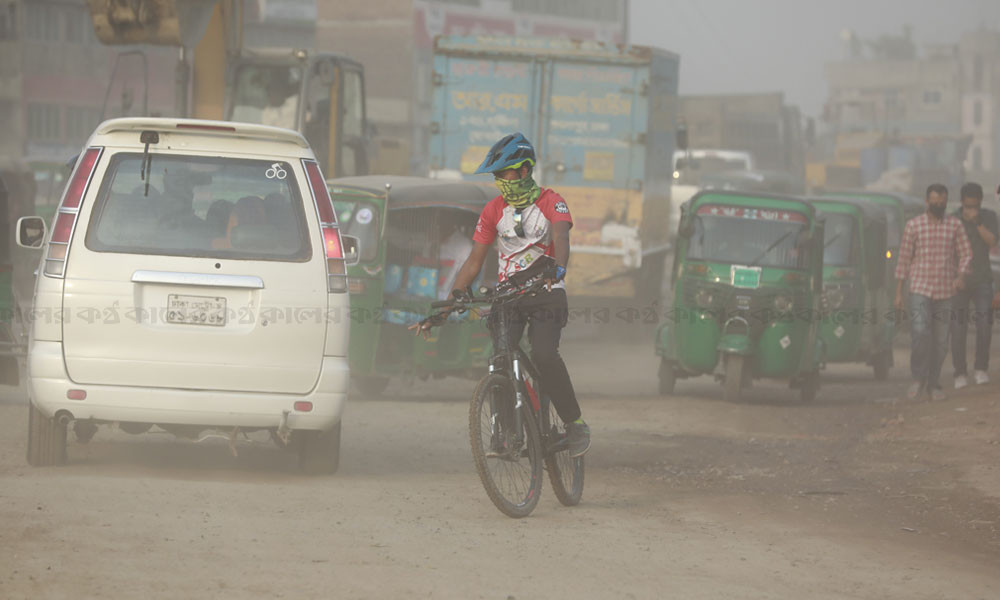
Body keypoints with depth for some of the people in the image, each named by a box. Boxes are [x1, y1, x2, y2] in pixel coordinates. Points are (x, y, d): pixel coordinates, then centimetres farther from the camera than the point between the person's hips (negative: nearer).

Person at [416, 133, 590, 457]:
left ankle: (575, 423, -13)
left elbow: (561, 238, -23)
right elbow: (474, 262, 8)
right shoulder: (493, 210, 7)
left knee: (544, 355, -27)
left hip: (546, 293, -4)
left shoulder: (551, 202, -4)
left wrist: (558, 267, -46)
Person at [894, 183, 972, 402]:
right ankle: (918, 380, -3)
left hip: (945, 292, 2)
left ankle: (932, 384, 15)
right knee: (920, 334, -18)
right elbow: (904, 259, 4)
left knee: (940, 341, 3)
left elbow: (966, 253, 7)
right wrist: (898, 292, 2)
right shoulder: (914, 225, 1)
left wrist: (961, 275, -15)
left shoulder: (955, 225, 5)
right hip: (919, 289, -2)